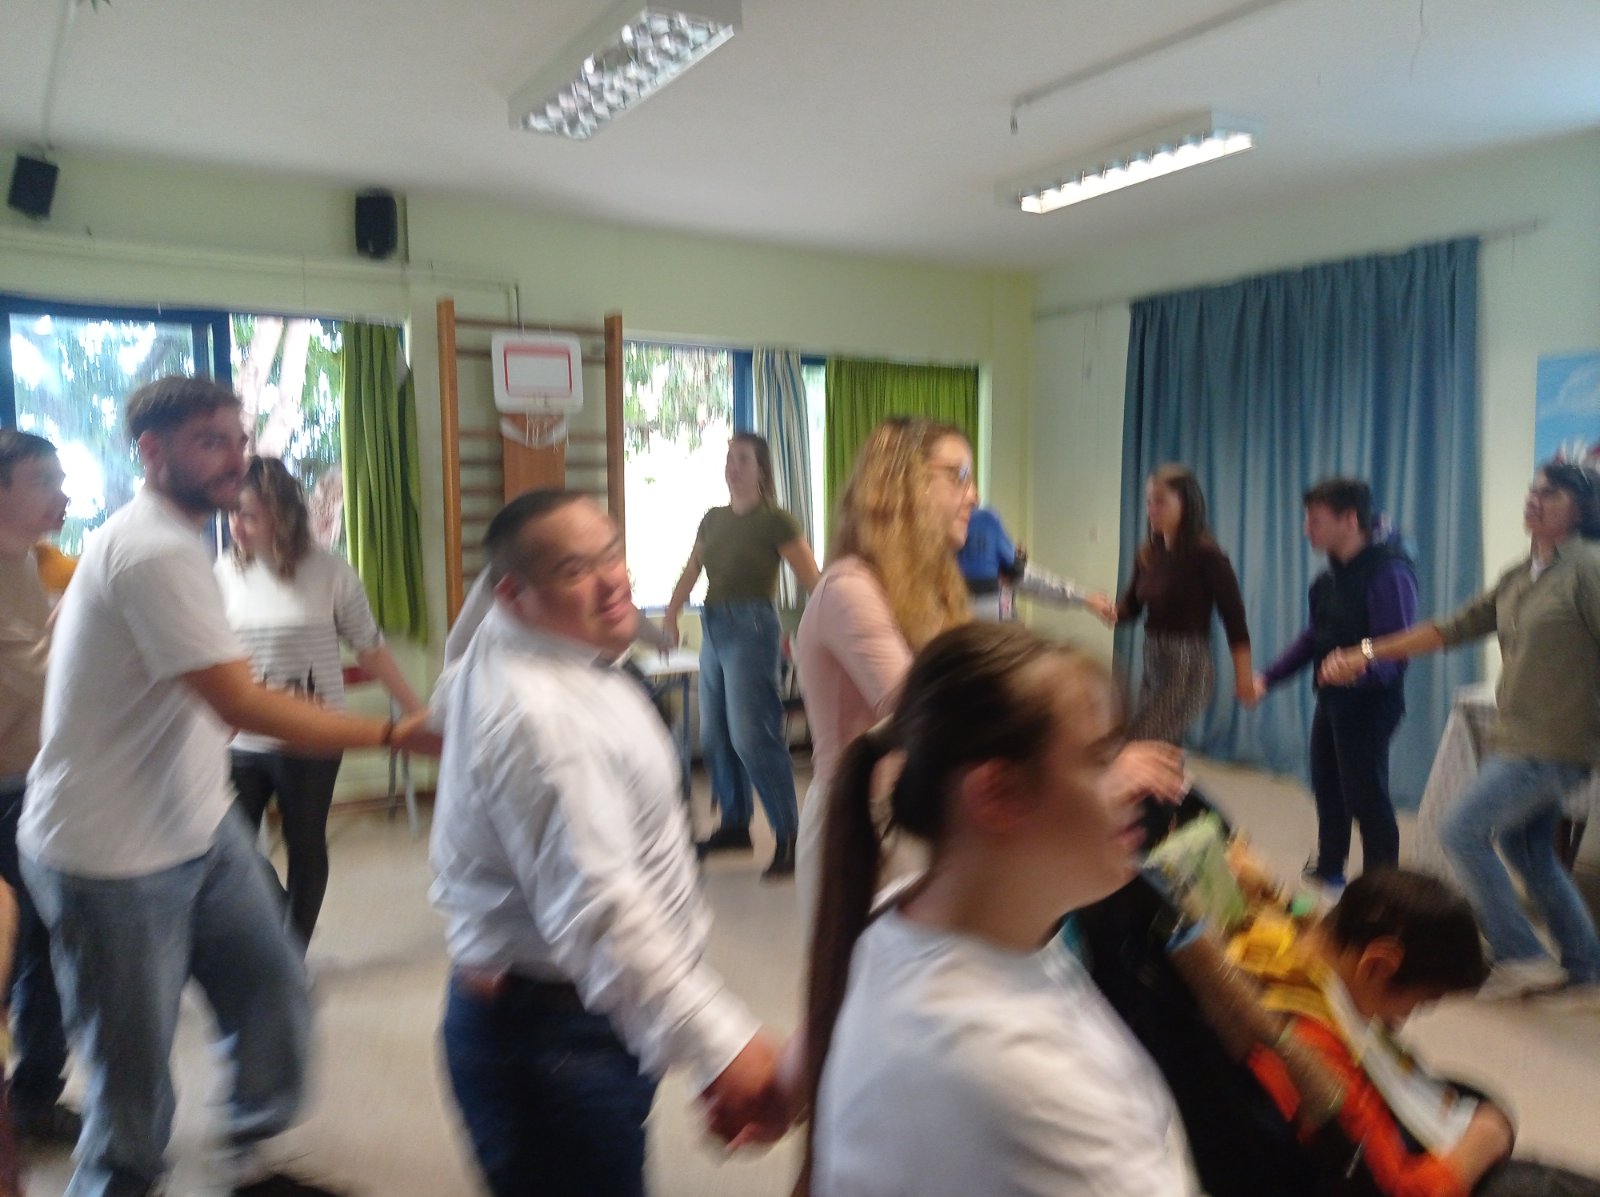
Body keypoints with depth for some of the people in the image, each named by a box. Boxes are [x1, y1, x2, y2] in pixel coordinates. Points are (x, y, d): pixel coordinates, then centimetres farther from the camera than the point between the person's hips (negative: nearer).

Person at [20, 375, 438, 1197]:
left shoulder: (170, 539, 11)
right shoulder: (156, 550, -23)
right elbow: (240, 706, -27)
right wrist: (393, 735, -27)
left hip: (200, 828, 9)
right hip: (117, 860, -9)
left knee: (273, 991, 12)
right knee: (135, 1078, 4)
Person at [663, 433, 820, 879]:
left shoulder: (775, 521, -7)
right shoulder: (713, 519, 13)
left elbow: (812, 582, -11)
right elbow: (690, 575, 13)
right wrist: (669, 619, 1)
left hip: (751, 627, -7)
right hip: (713, 627, 7)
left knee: (751, 735, -12)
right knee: (714, 735, 10)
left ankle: (789, 837, -6)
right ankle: (734, 824, 24)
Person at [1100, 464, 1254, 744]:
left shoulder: (1206, 554, -15)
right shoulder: (1147, 553, 4)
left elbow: (1234, 616, -12)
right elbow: (1131, 604, 13)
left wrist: (1244, 678, -10)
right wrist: (1110, 612, -11)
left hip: (1187, 668, -7)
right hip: (1153, 663, 7)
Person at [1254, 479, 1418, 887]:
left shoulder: (1388, 573, -22)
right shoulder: (1332, 575, 8)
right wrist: (1268, 677, 9)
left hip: (1370, 702, -9)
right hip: (1331, 698, 9)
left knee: (1365, 795, -3)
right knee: (1326, 785, 21)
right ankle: (1328, 869, 42)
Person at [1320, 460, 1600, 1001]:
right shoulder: (1519, 577, 12)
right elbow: (1453, 628, 13)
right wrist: (1367, 653, 8)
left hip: (1551, 746, -8)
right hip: (1515, 738, 8)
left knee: (1461, 830, -9)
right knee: (1529, 855, 16)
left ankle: (1521, 958, 3)